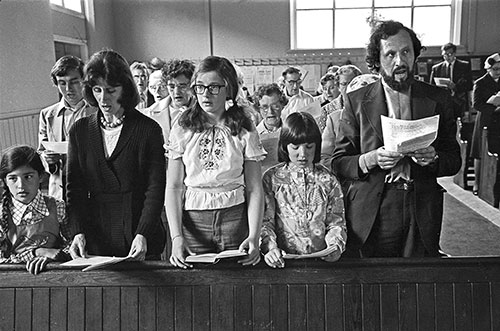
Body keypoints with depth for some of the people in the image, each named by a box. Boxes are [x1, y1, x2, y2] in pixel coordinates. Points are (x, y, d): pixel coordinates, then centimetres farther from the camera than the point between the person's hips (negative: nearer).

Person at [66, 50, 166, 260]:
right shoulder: (80, 131, 5)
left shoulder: (148, 130, -5)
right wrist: (79, 232, -11)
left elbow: (155, 189, -10)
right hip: (96, 239, 3)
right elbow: (75, 188, 3)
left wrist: (142, 235, -22)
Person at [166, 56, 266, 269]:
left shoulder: (244, 130, 0)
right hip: (193, 220, 0)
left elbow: (254, 189, -2)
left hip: (235, 218, 0)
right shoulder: (183, 129, 1)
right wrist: (176, 237, -13)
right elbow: (173, 187, -1)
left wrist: (254, 236, -14)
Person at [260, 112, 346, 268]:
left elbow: (336, 223, 10)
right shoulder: (272, 178, 4)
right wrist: (270, 248, -18)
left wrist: (335, 246, -10)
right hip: (283, 261, -2)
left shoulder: (328, 180, 9)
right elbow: (265, 221, 0)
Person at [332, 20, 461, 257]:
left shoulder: (438, 99, 5)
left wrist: (433, 158, -14)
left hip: (422, 214, 2)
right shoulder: (357, 100, 1)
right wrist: (372, 159, -19)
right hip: (370, 216, -1)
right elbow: (338, 162, 0)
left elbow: (454, 160, 8)